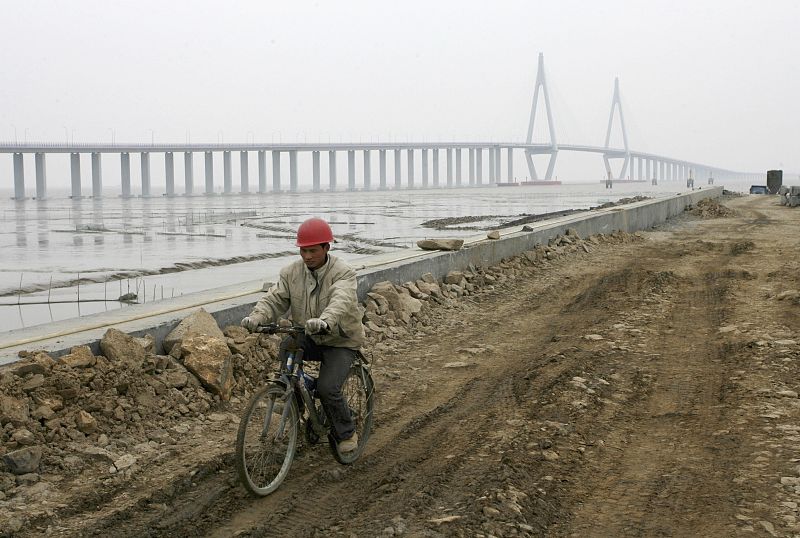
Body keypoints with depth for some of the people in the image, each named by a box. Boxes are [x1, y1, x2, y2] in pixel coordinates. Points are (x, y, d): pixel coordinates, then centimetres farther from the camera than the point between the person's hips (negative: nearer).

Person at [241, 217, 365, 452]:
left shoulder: (343, 273, -18)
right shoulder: (292, 271, -3)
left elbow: (341, 301, -38)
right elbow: (275, 299, -12)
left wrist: (325, 321, -60)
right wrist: (256, 317, -34)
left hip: (340, 340, -4)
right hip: (309, 338, 5)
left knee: (327, 387, -21)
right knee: (285, 350, -26)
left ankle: (347, 433, 7)